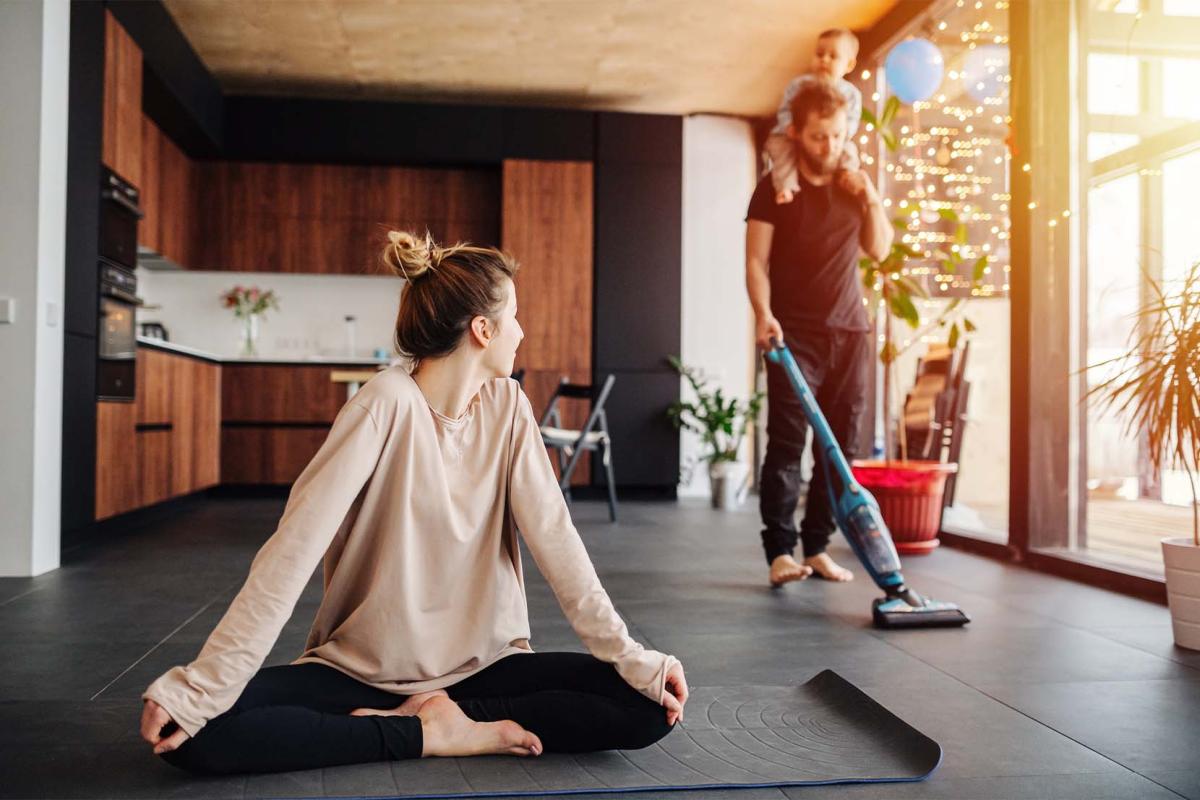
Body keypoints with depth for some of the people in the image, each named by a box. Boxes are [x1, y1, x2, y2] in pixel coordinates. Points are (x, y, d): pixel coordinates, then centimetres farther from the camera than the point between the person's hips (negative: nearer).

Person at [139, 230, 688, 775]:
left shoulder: (507, 407, -2)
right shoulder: (388, 403, -17)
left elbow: (554, 537, -8)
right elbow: (295, 547, -22)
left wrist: (632, 659, -16)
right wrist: (197, 688, -27)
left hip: (484, 665, 4)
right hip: (362, 671, -3)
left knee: (646, 706, -17)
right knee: (192, 734, -25)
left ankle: (437, 717, -10)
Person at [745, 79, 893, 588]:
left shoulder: (853, 184, 13)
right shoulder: (775, 188, -1)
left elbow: (880, 249, 15)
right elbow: (756, 260, -6)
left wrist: (871, 200, 0)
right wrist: (763, 312, -21)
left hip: (849, 331, 5)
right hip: (794, 333, -4)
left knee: (840, 446, 3)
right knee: (787, 442, -9)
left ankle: (817, 547, 11)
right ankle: (780, 551, -5)